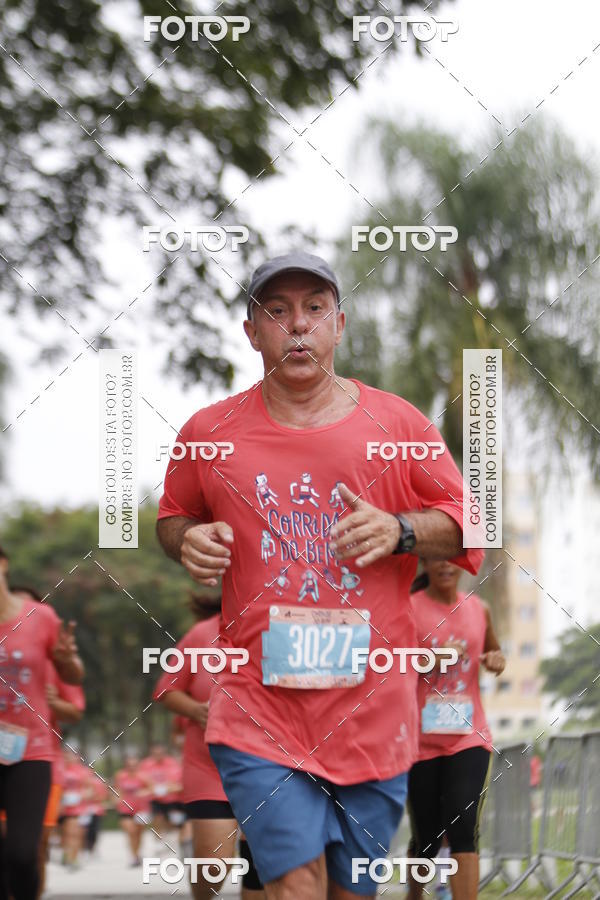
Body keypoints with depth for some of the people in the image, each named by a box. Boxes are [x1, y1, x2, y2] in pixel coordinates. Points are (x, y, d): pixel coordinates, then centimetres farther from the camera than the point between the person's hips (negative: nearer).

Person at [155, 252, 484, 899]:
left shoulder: (396, 425, 4)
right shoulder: (209, 433, 6)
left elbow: (465, 524, 10)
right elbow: (173, 516, 22)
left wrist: (401, 530, -10)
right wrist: (186, 541, -2)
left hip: (371, 710, 1)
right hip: (259, 705, -1)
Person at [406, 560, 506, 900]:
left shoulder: (479, 609, 8)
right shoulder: (409, 608, -4)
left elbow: (493, 651, 27)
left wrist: (497, 659, 3)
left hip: (469, 736, 2)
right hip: (421, 740, -2)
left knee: (464, 831, -16)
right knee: (426, 839, 9)